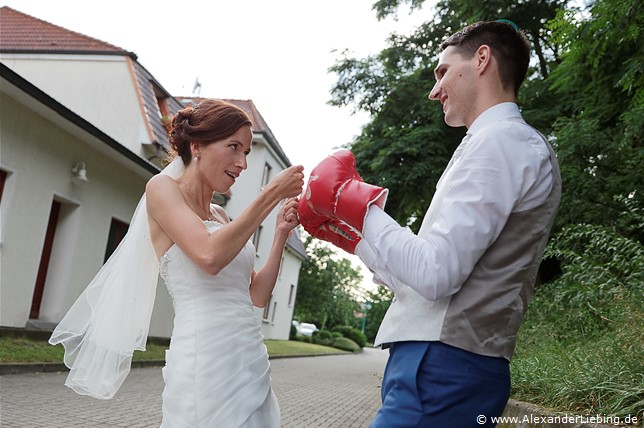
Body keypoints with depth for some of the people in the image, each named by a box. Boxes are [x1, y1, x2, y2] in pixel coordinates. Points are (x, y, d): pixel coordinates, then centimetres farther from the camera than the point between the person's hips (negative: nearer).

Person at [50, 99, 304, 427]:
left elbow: (256, 296, 14)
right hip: (206, 359, -7)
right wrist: (273, 194, -13)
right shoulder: (163, 187, -2)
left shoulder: (220, 216, 18)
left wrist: (280, 235, 4)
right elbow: (209, 256, -19)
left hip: (251, 361, 8)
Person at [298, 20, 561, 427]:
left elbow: (434, 275, -20)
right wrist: (345, 228, 20)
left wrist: (354, 200, -8)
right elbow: (425, 273, 18)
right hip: (440, 363, 9)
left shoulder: (501, 140, -10)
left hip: (441, 369, -9)